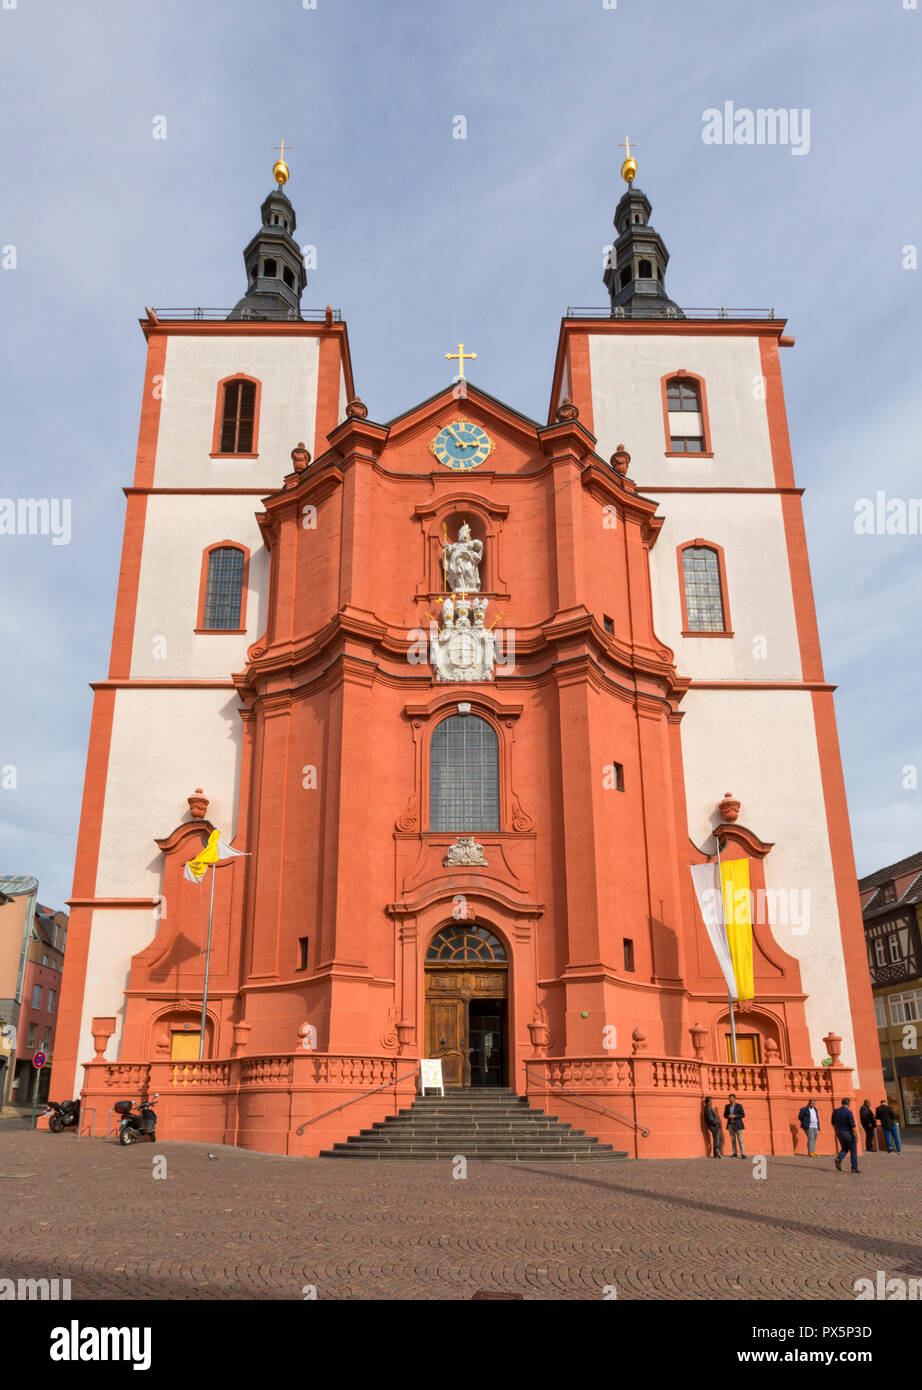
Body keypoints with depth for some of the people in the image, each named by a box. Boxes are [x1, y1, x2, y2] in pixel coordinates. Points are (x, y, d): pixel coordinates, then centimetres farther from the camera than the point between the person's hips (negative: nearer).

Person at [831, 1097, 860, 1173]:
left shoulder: (835, 1111, 1)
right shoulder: (848, 1112, -18)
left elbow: (833, 1123, 11)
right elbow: (853, 1125, -19)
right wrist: (856, 1136, -13)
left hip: (839, 1133, 5)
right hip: (849, 1133, -5)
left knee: (844, 1149, 17)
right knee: (853, 1150, 9)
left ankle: (839, 1159, -8)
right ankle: (854, 1168, 11)